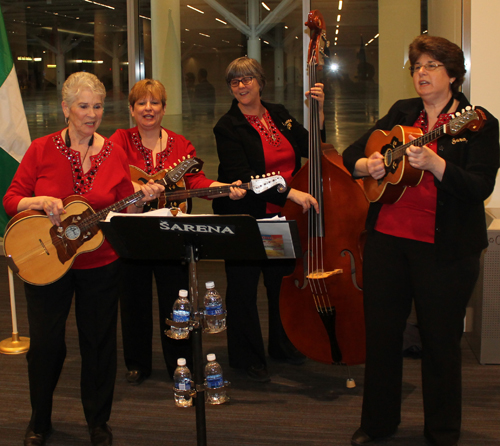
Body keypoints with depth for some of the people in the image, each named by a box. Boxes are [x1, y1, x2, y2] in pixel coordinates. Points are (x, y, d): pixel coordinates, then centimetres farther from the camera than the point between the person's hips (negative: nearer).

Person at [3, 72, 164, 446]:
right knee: (45, 343, 8)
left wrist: (142, 198, -16)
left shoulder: (114, 154, 0)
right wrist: (41, 202, -22)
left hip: (100, 264, 1)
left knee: (99, 342, 8)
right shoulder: (42, 149, -5)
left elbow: (124, 211, 3)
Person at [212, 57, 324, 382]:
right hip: (246, 219, -6)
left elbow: (311, 148, 8)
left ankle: (282, 346, 38)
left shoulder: (280, 114, 7)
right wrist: (289, 191, -32)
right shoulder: (228, 128, -12)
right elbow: (243, 177, -23)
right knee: (243, 286, 4)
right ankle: (247, 357, 21)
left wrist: (318, 110, -5)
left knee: (283, 279, 18)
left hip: (283, 217, 6)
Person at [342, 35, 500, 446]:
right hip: (386, 238, 5)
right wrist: (367, 165, -11)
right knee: (381, 332, 12)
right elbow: (352, 154, 12)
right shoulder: (402, 113, 12)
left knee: (441, 341, 4)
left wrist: (434, 163, -30)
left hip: (445, 248, -4)